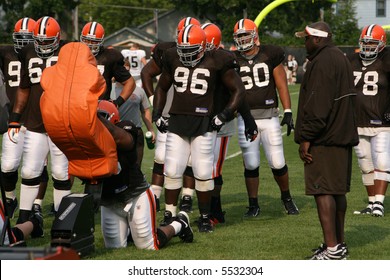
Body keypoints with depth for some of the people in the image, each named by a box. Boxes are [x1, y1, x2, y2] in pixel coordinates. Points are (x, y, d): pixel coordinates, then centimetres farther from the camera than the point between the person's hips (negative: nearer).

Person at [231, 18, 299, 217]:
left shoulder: (270, 55, 1)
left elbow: (281, 85, 3)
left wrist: (288, 112, -2)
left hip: (269, 116, -1)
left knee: (277, 163, 1)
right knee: (251, 164, 0)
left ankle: (286, 197, 24)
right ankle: (253, 205, 13)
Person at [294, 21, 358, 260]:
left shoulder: (322, 63, -16)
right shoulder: (342, 59, 17)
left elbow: (317, 106, -22)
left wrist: (306, 138, -17)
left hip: (325, 139, -10)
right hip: (343, 135, 10)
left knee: (323, 191, -10)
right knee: (338, 190, 15)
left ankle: (332, 249, -14)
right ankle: (339, 243, 22)